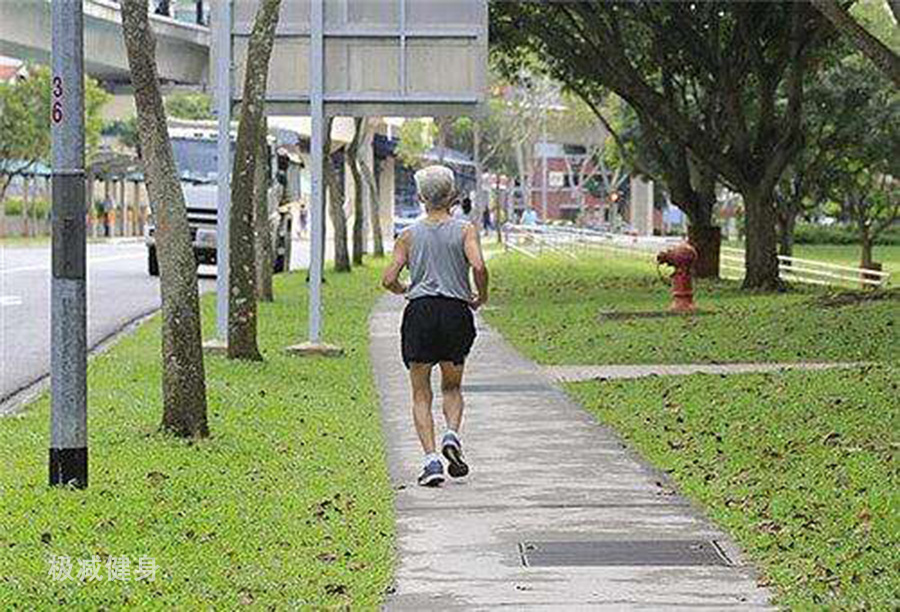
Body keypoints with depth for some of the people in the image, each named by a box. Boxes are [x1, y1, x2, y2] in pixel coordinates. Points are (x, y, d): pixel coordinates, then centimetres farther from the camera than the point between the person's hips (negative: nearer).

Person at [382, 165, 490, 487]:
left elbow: (389, 280, -1)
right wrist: (482, 296, 4)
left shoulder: (409, 235, 5)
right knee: (452, 388, 19)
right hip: (456, 312, 0)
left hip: (420, 313, 0)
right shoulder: (465, 230, 1)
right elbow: (478, 266, -14)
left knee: (421, 394, 7)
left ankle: (431, 458, -8)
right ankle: (452, 435, -8)